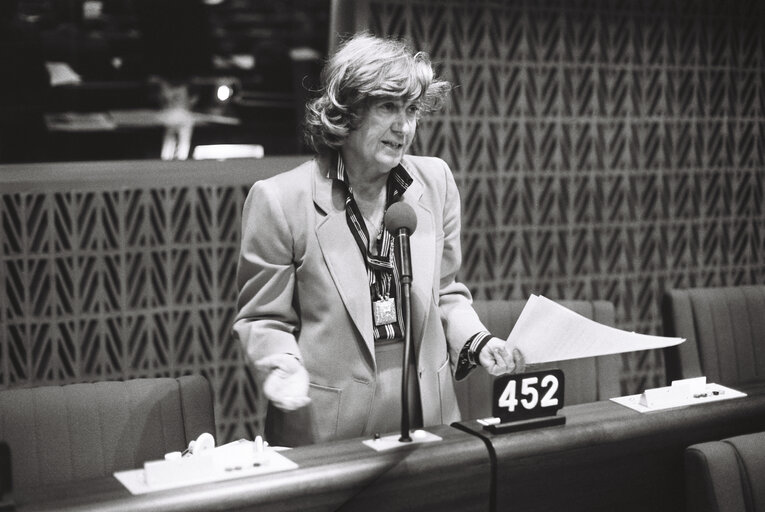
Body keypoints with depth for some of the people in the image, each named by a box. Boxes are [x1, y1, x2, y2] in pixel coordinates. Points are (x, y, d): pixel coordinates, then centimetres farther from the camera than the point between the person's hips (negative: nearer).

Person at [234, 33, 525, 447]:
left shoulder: (436, 181, 1)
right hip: (326, 422, -3)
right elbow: (262, 318, -2)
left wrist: (476, 341, -4)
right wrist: (283, 366, -20)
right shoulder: (280, 199, -12)